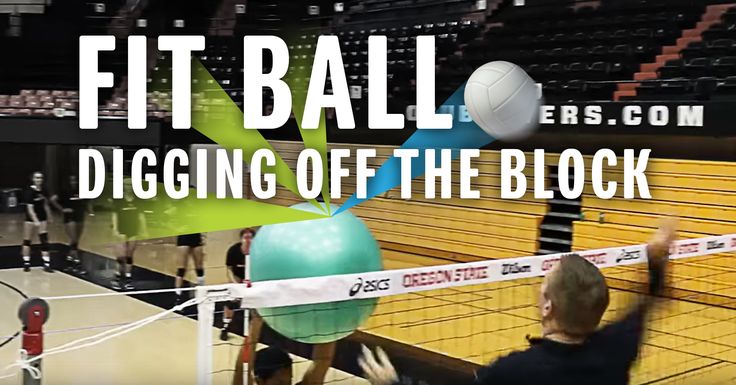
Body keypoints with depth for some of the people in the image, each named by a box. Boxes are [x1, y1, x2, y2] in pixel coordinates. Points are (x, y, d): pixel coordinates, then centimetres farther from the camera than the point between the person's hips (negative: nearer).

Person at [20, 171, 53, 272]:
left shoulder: (43, 191, 2)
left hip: (42, 218, 5)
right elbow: (30, 208, -21)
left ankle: (47, 264, 1)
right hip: (30, 219, -5)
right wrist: (35, 221, -29)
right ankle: (26, 263, 16)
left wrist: (49, 217, 17)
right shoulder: (29, 191, -16)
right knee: (27, 241, 5)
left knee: (45, 241, 0)